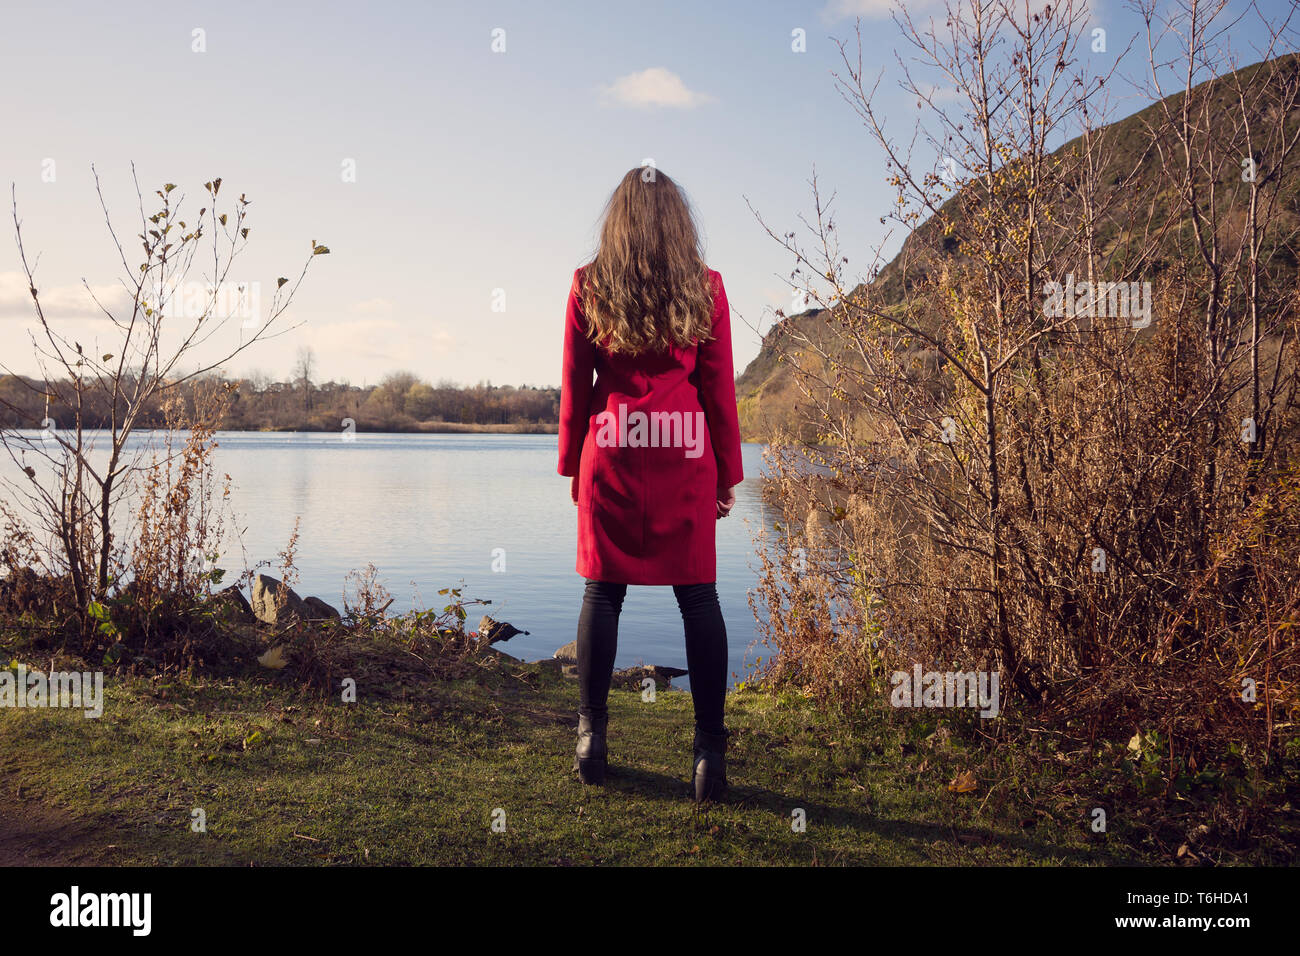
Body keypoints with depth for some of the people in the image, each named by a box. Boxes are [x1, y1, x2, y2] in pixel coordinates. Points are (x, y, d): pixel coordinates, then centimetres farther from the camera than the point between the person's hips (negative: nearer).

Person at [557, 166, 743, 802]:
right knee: (698, 595, 4)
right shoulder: (704, 287, 3)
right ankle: (709, 747, 5)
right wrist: (728, 474, 10)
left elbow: (574, 384, 6)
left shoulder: (588, 286, 3)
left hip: (610, 451, 1)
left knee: (602, 591, 8)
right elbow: (719, 388, 4)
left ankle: (592, 737, 14)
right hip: (685, 451, 0)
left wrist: (571, 463, 15)